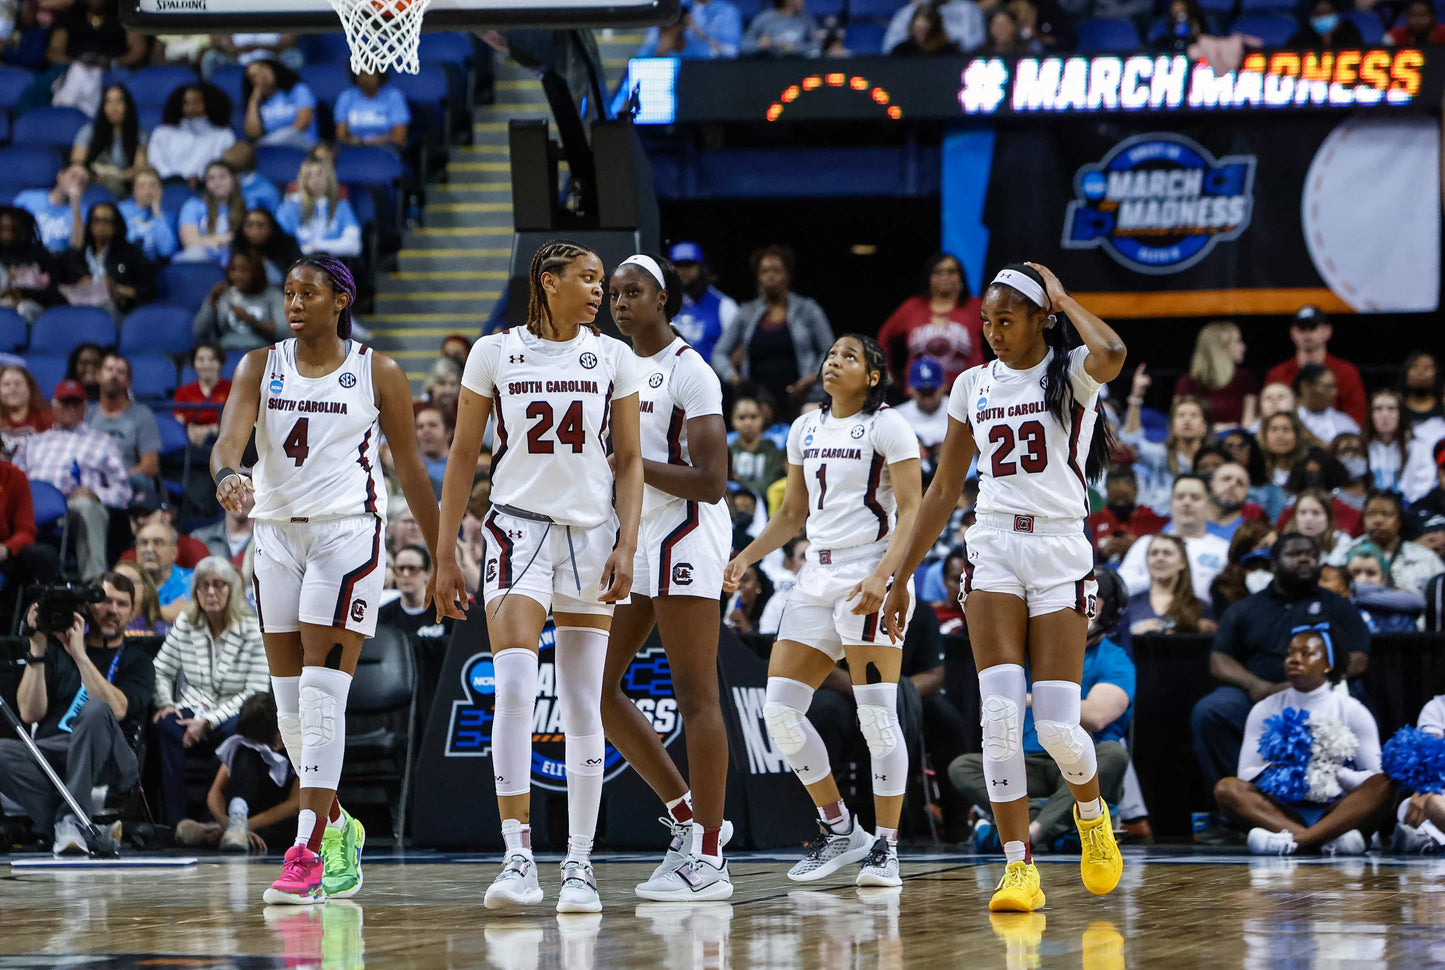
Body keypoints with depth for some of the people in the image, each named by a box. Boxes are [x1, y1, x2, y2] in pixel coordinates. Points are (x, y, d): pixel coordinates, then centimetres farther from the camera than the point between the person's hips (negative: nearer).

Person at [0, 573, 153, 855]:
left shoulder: (137, 661, 14)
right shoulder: (57, 651, 19)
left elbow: (116, 710, -9)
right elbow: (30, 713, 5)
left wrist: (79, 655, -12)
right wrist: (37, 650, -3)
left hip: (105, 761, -2)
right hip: (49, 755, 2)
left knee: (96, 710, -35)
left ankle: (70, 821, -36)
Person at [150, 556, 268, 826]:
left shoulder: (253, 631, -4)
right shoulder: (185, 624, 7)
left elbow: (256, 692, -9)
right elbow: (161, 671, 10)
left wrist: (209, 721, -17)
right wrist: (166, 703, -12)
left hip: (232, 715, -3)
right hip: (192, 712, 3)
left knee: (236, 731, -39)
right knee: (165, 726, -32)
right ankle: (175, 822, -36)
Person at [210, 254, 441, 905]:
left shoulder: (377, 374, 1)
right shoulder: (261, 367, 6)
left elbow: (409, 468, 6)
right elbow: (228, 439, -9)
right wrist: (226, 477, -33)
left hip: (347, 533, -4)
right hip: (277, 533, 4)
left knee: (322, 694, -13)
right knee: (289, 703, 8)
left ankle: (308, 854, -16)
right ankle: (337, 827, 27)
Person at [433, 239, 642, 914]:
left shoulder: (612, 357, 6)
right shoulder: (495, 353, 2)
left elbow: (629, 460, 8)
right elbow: (463, 456, 5)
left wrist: (626, 545, -5)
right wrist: (445, 554, 2)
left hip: (591, 531, 2)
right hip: (519, 526, -2)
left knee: (583, 707, 2)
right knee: (515, 689, -18)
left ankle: (579, 864, 9)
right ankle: (518, 858, -16)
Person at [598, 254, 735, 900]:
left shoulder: (689, 371, -10)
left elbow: (710, 481, -16)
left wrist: (632, 463, -19)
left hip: (685, 537, -9)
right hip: (631, 537, 9)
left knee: (695, 695, -8)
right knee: (596, 685, 5)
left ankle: (707, 857, -6)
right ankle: (687, 815, 15)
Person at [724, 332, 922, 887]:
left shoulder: (887, 427, -3)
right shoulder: (805, 429, 17)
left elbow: (911, 512, -9)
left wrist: (884, 577, -22)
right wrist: (745, 559, 11)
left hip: (871, 579, -7)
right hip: (817, 579, 7)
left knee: (876, 715, -9)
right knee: (780, 707, -1)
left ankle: (886, 847, -2)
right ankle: (839, 829, 11)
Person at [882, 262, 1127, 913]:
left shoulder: (1071, 373, -1)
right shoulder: (974, 385, 12)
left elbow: (1111, 355, -27)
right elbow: (945, 488, 18)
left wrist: (1063, 299, -10)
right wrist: (902, 576, 17)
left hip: (1061, 553, -3)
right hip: (993, 553, 3)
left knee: (1057, 725, -8)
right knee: (999, 713, -13)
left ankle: (1091, 814, 25)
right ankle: (1019, 870, -11)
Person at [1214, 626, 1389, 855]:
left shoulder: (1352, 711, 9)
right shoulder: (1266, 710, 12)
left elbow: (1377, 780, 2)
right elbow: (1246, 773, 6)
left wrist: (1338, 774, -17)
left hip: (1336, 808, -1)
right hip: (1284, 808, 1)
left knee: (1385, 786, -29)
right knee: (1226, 788, -25)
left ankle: (1294, 840, -47)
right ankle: (1332, 838, -42)